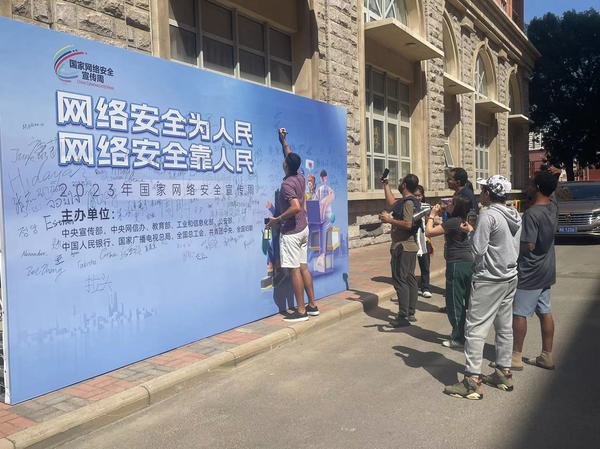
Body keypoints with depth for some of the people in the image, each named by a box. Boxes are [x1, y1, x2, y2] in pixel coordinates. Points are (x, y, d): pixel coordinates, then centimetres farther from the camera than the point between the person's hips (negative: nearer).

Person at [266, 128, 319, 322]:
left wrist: (277, 219, -21)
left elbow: (296, 207, -32)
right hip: (303, 228, 9)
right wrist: (283, 141, 36)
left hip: (291, 232, -9)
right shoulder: (300, 178, 6)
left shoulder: (287, 184, -18)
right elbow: (291, 156, 25)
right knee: (303, 267, 13)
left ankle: (301, 311, 1)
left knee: (295, 270, -4)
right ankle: (312, 305, 19)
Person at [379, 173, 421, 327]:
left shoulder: (408, 202, -16)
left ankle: (403, 316, -6)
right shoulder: (413, 201, 15)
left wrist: (389, 220, -18)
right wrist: (386, 185, 33)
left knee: (400, 280, -7)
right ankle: (411, 313, 19)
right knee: (410, 279, 12)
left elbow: (408, 224, -26)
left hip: (402, 247, -10)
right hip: (411, 246, 10)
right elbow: (391, 202, 30)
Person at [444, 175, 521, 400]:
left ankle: (473, 381, -2)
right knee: (505, 327, 16)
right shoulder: (515, 217, 8)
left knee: (475, 329, -4)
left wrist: (471, 232, 0)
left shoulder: (488, 215, -17)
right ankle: (504, 373, 26)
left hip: (489, 280, -9)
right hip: (510, 278, 9)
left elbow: (478, 250, -20)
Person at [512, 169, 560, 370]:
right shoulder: (553, 206, 1)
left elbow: (527, 246, -24)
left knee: (519, 314, 2)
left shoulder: (531, 214, -23)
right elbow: (550, 192, 24)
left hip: (529, 273, -8)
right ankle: (547, 356, 22)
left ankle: (516, 357, 10)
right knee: (545, 312, 14)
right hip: (546, 271, 8)